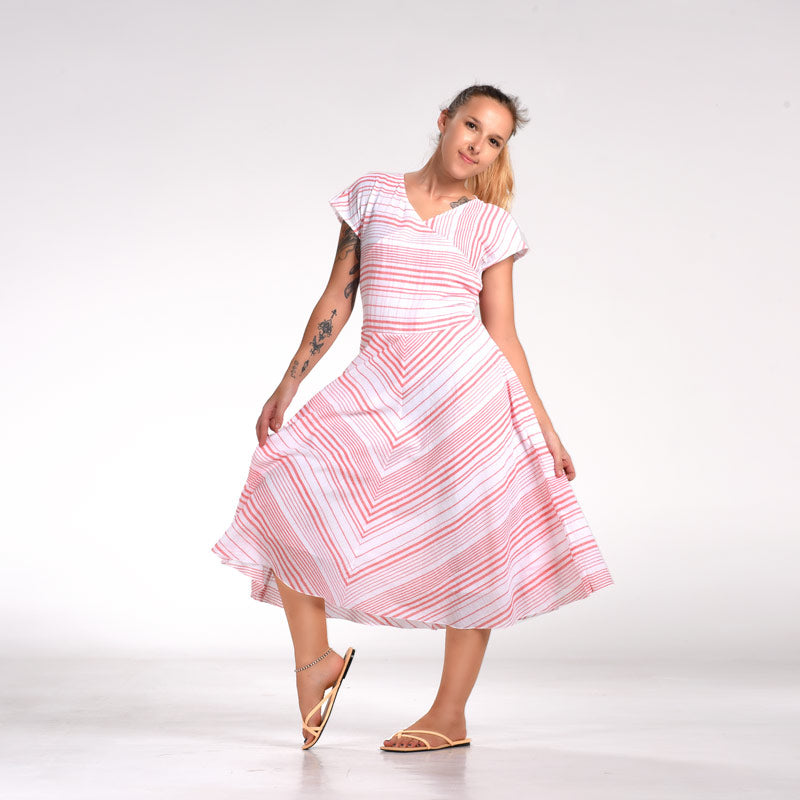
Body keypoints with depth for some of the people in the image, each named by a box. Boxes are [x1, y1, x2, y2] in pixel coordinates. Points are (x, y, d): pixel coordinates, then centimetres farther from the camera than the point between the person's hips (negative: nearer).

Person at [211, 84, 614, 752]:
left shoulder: (490, 223, 8)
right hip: (378, 383, 1)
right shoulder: (371, 195, 10)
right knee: (285, 477, -13)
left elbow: (503, 334, 8)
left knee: (471, 544, -2)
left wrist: (542, 424, 3)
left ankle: (451, 715, 11)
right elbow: (338, 298, 10)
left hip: (465, 381, -1)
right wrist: (288, 384, 5)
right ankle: (315, 659, 3)